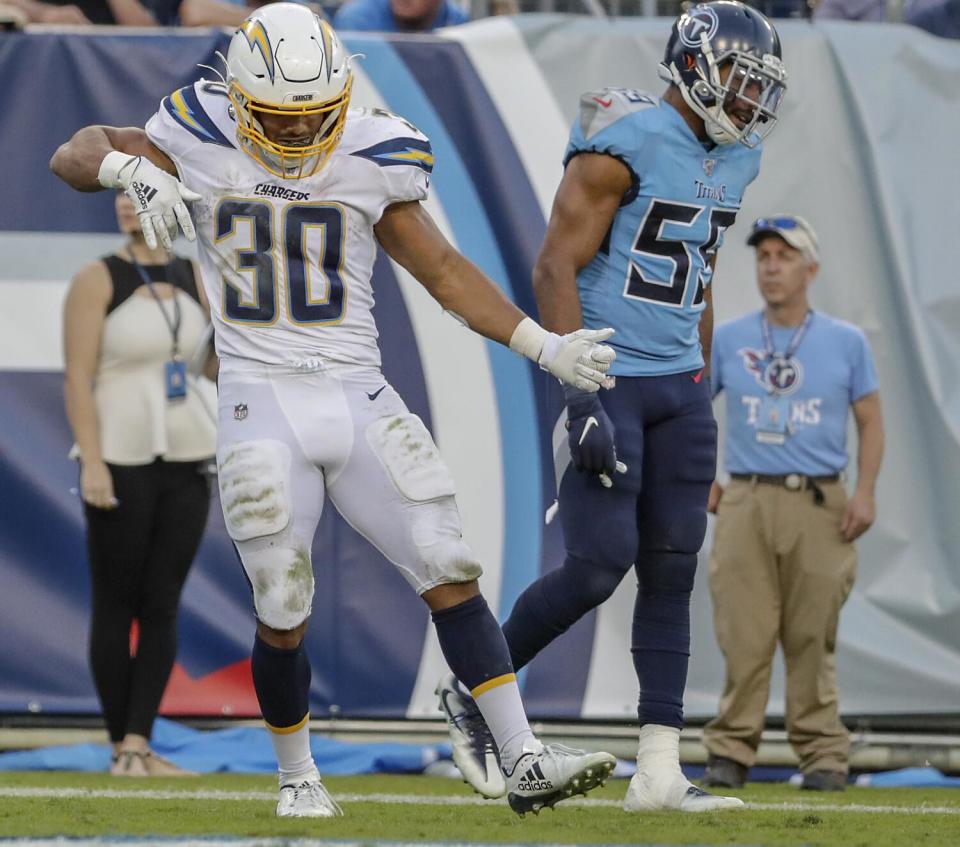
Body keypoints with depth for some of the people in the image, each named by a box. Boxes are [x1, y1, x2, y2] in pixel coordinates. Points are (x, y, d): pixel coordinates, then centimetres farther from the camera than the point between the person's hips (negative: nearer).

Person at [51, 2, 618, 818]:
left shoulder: (370, 160, 2)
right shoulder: (202, 149, -2)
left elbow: (443, 269, 11)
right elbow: (74, 155, 0)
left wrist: (545, 346, 5)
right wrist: (133, 170, -23)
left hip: (358, 398, 2)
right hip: (262, 405, -2)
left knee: (452, 575, -5)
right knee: (282, 619, 0)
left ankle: (523, 761, -4)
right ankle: (299, 776, 22)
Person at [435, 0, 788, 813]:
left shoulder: (730, 160, 12)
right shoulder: (626, 143, -14)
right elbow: (556, 268, -17)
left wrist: (701, 397, 20)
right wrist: (579, 394, -23)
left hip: (678, 388, 8)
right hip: (607, 379, -8)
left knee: (671, 572, 3)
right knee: (600, 565, -12)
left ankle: (660, 770, 3)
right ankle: (475, 692, 10)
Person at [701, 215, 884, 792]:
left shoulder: (846, 342, 7)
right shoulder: (728, 340, 8)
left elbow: (871, 421, 9)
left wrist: (865, 494, -4)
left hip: (819, 505, -1)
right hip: (747, 501, 1)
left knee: (813, 636, -1)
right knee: (745, 634, -5)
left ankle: (823, 755, 4)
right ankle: (731, 752, -2)